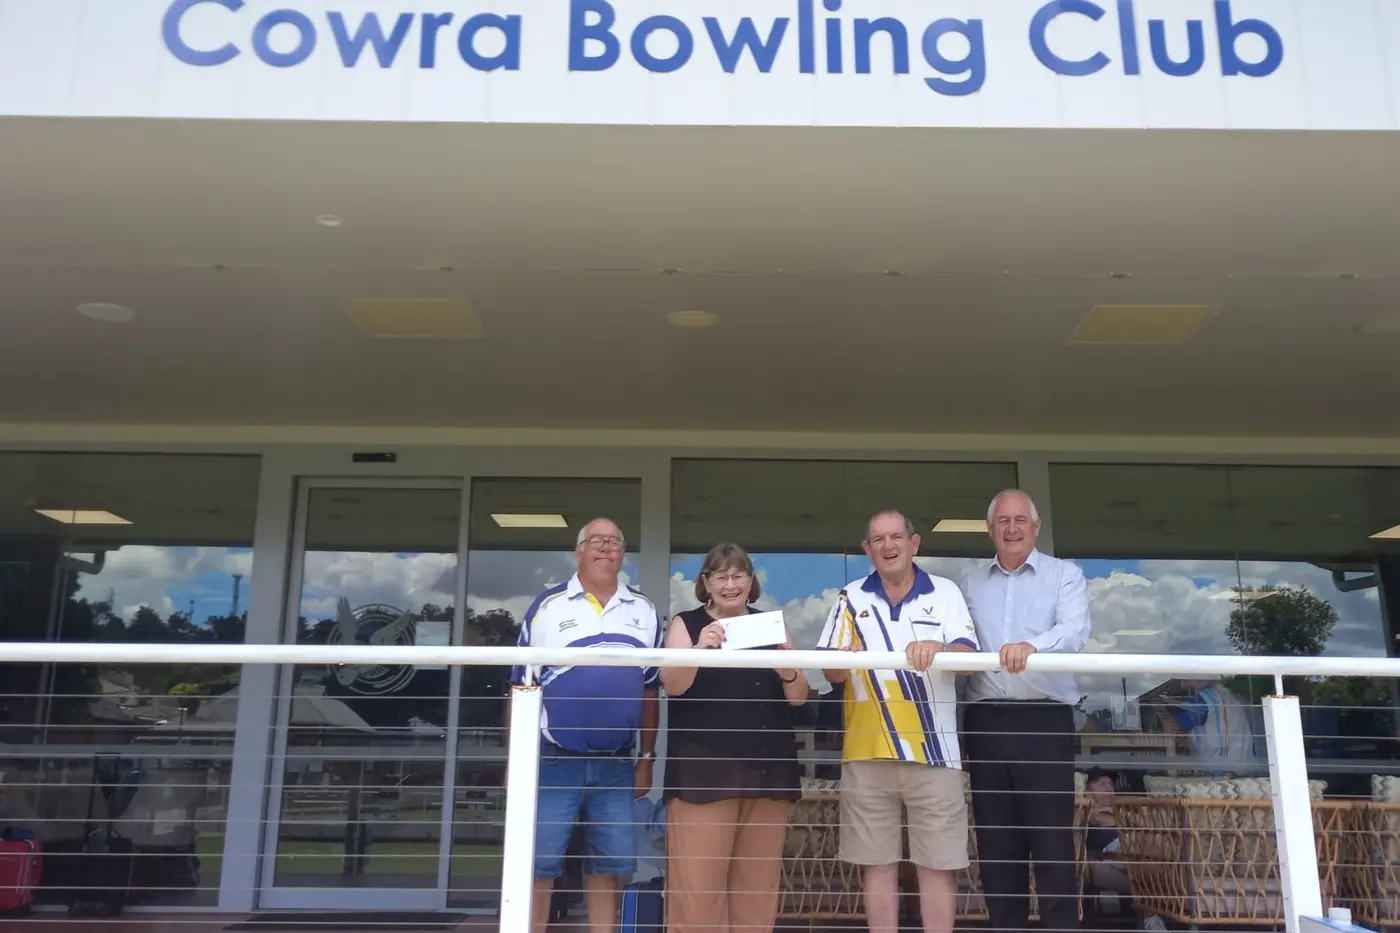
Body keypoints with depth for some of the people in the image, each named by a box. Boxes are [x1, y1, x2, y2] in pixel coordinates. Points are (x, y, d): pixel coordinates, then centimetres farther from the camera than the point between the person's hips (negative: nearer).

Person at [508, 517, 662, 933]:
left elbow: (650, 692, 12)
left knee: (608, 868, 7)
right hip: (553, 759, -2)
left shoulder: (644, 612, 9)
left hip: (617, 764, 3)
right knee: (538, 866, 0)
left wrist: (646, 758, 9)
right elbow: (521, 687, 1)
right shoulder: (547, 605, 0)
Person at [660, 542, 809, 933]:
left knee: (758, 881, 8)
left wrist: (787, 669, -13)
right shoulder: (686, 623, 5)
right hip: (703, 770, -3)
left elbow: (798, 697, 9)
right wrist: (699, 648, -26)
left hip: (766, 769, 3)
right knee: (698, 881, -5)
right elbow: (673, 685, -9)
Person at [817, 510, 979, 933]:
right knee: (877, 863, 7)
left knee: (938, 864, 3)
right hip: (868, 753, 1)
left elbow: (969, 657, -6)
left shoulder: (945, 593, 6)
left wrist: (938, 648, -29)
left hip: (933, 752, -1)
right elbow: (831, 672, 3)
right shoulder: (850, 598, 8)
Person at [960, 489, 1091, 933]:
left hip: (1045, 718, -3)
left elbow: (1074, 631, -14)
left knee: (1053, 840, -3)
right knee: (996, 841, 9)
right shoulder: (970, 584, 16)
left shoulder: (1065, 575, 4)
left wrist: (1031, 645, -33)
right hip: (986, 720, 3)